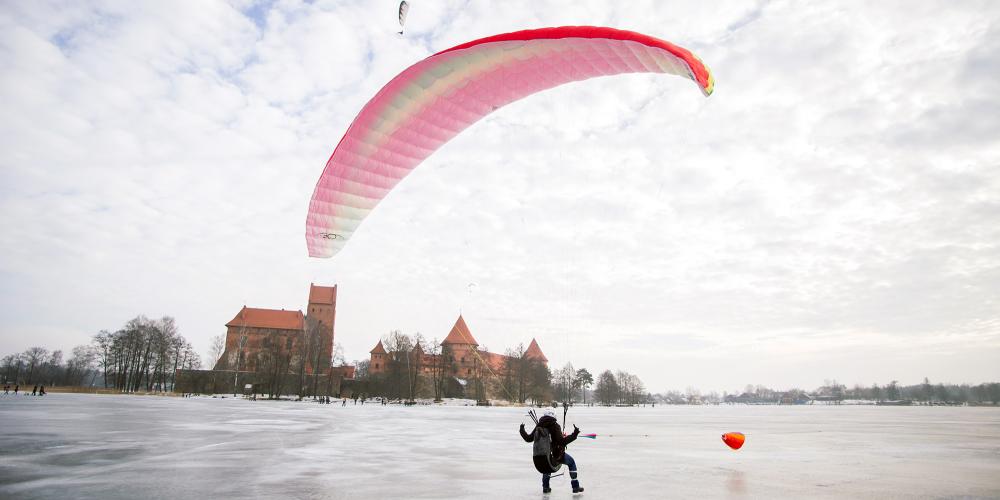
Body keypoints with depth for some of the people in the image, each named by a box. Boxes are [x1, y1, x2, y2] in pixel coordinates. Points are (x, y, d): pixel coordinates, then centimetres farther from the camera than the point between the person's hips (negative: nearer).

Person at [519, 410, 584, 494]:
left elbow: (528, 439, 5)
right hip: (557, 455, -5)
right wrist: (574, 434, -24)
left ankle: (545, 487, 32)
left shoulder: (539, 427, -2)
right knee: (571, 462, 21)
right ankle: (575, 487, 15)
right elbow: (562, 441, -26)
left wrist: (522, 430, 21)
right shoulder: (555, 426, -17)